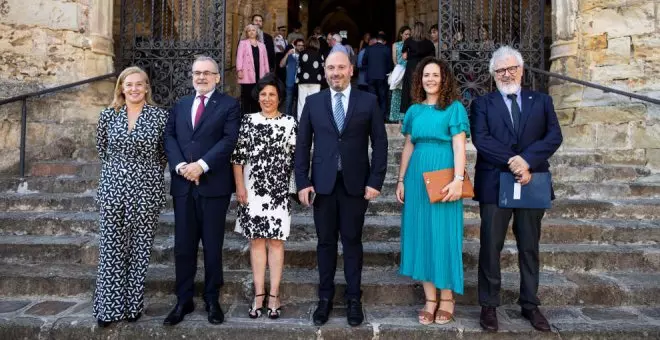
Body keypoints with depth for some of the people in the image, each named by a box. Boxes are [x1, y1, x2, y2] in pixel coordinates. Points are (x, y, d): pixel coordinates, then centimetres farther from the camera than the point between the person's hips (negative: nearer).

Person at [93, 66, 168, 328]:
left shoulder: (160, 115, -2)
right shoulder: (108, 115, 4)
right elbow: (102, 149, 17)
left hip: (146, 190, -2)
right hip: (113, 189, 2)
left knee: (139, 250, 6)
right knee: (111, 250, 5)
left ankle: (133, 305, 19)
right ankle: (109, 306, 16)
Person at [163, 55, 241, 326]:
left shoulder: (229, 105, 1)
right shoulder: (180, 105, 16)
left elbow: (229, 140, -10)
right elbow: (169, 137, 6)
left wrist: (201, 165, -19)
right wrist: (180, 166, -11)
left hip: (214, 184, -4)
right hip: (183, 184, 4)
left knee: (212, 246, 6)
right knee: (183, 246, 8)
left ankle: (212, 300, 20)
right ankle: (183, 301, 21)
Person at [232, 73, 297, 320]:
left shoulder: (290, 123, 2)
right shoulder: (248, 121, 4)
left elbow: (296, 158, 1)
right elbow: (238, 155, 3)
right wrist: (240, 187, -3)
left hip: (279, 191, -1)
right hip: (253, 190, 1)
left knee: (276, 241, 4)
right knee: (256, 240, 7)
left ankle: (274, 295, 11)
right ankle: (258, 295, 14)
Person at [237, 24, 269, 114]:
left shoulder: (262, 45, 20)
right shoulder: (243, 43, 10)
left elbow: (265, 59, 17)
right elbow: (239, 57, -1)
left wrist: (267, 73, 9)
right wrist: (239, 70, -14)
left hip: (259, 74, 4)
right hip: (247, 74, -3)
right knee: (246, 96, -5)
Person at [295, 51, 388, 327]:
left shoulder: (368, 101, 3)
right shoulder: (313, 102, 6)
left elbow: (380, 142, 1)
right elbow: (302, 144, 5)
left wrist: (375, 181, -7)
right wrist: (302, 182, -3)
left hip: (356, 183, -1)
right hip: (322, 183, 1)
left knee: (352, 241, 7)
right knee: (325, 241, 8)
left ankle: (353, 299, 20)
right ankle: (325, 297, 22)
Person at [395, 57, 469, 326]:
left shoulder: (454, 108, -1)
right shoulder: (414, 110, 12)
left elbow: (459, 147, -8)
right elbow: (408, 147, 12)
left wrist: (458, 179, -17)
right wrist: (401, 180, 7)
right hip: (417, 177, 5)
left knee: (443, 234, 0)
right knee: (421, 234, 5)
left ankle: (447, 299, 14)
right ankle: (430, 299, 14)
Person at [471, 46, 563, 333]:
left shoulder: (542, 101, 10)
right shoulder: (482, 104, 5)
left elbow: (554, 136, -2)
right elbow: (480, 140, -9)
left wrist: (527, 160, -18)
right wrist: (513, 164, -18)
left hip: (532, 183, 2)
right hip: (494, 184, -2)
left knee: (530, 248, 11)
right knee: (491, 247, 3)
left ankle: (530, 305, 24)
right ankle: (489, 305, 15)